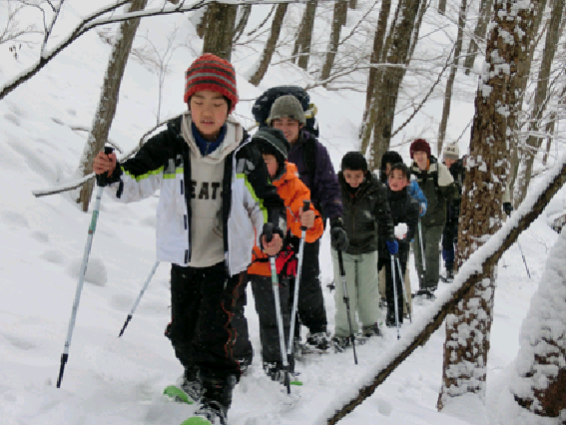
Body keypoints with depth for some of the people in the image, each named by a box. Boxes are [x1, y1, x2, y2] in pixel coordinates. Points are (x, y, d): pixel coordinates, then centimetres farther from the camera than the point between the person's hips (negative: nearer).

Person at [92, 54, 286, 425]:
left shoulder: (245, 154, -8)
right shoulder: (169, 146, -8)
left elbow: (265, 202, 0)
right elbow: (136, 182, -3)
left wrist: (272, 233, -19)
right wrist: (112, 175, -25)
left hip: (227, 257, -3)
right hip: (184, 256, 3)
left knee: (213, 329, -13)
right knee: (182, 328, 15)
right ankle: (195, 377, 43)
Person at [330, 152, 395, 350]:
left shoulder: (376, 189, -11)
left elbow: (384, 215, -1)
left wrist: (389, 238, -5)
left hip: (368, 246, 1)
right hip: (342, 246, -1)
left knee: (368, 289, 12)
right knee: (344, 291, 0)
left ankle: (370, 324, 32)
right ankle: (343, 331, 11)